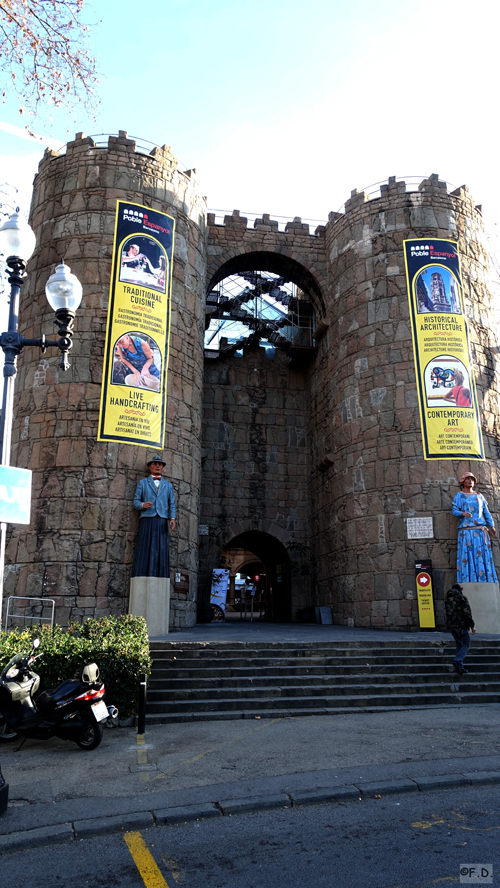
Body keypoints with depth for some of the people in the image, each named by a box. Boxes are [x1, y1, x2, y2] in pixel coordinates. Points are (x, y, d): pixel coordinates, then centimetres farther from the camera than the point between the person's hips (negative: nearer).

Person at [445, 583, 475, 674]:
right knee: (466, 644, -3)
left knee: (459, 644, 14)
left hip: (451, 625, 7)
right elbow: (467, 613, -9)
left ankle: (460, 667, 10)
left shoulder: (447, 599, 16)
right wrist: (472, 626, -6)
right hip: (460, 625, -7)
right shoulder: (461, 597, -5)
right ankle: (458, 661, -22)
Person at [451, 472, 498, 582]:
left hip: (481, 530, 3)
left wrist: (491, 526, 6)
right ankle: (468, 585, -10)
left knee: (482, 555, -3)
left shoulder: (479, 496, 19)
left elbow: (486, 512, 16)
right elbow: (454, 510, 1)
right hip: (466, 530, -3)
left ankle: (486, 583, -1)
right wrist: (462, 513, -20)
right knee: (467, 555, -9)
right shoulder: (459, 495, 11)